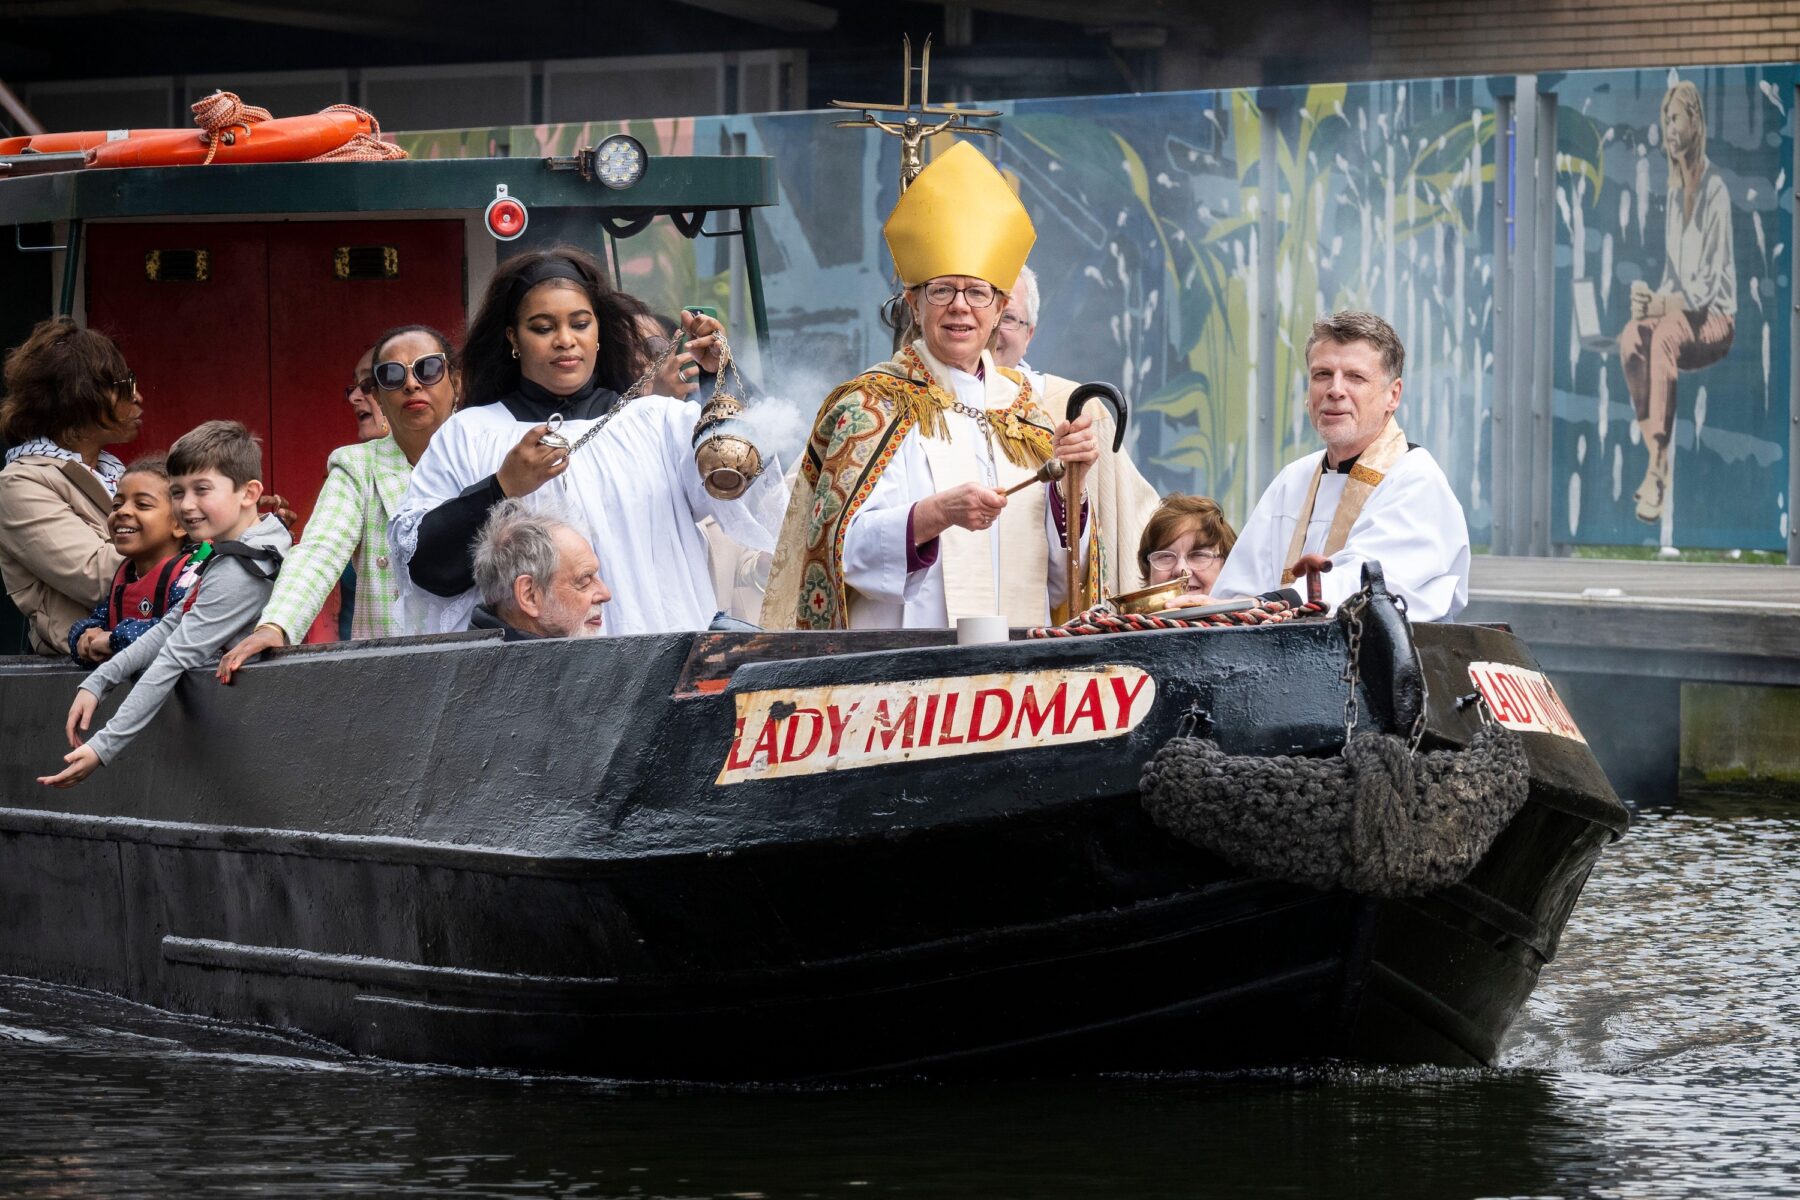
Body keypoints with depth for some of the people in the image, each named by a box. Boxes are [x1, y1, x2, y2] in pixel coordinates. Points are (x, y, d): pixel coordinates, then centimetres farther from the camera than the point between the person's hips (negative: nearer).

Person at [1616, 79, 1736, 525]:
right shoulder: (1675, 192, 11)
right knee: (1631, 337, -21)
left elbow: (1711, 284, -19)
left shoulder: (1716, 192, -16)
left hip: (1715, 319, -8)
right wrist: (1652, 301, -4)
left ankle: (1657, 472, -39)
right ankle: (1656, 458, -21)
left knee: (1663, 338, -35)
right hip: (1679, 311, 8)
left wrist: (1664, 305, -27)